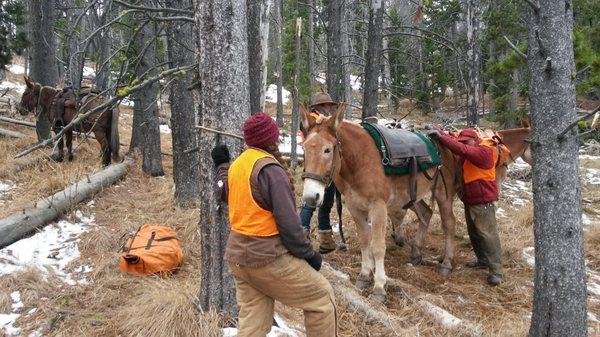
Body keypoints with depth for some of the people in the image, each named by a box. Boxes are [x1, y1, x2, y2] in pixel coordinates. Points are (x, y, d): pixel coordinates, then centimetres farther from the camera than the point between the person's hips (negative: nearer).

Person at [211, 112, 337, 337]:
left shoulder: (237, 165, 5)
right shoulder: (271, 170, -19)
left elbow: (223, 192, 27)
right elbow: (288, 223, -20)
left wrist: (221, 164, 41)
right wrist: (309, 254, -8)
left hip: (237, 256, 9)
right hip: (269, 258, -8)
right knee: (322, 297, 7)